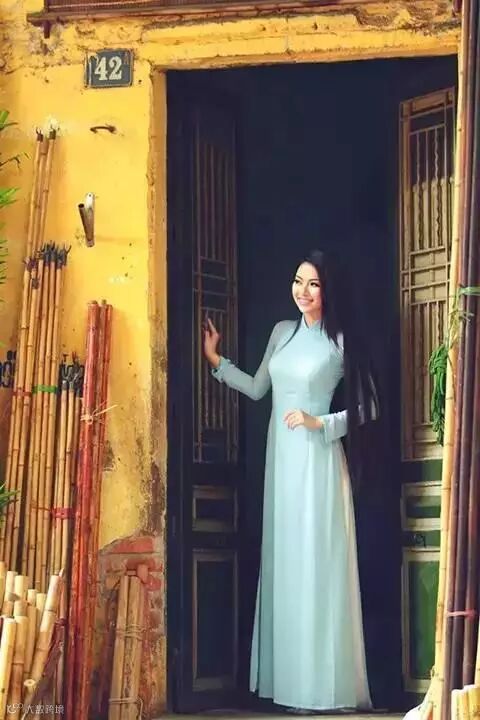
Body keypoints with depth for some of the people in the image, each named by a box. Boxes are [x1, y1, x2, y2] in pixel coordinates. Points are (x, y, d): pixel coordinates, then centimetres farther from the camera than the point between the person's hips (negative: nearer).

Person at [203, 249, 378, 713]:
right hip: (279, 456, 6)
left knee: (315, 565, -7)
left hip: (317, 458, -6)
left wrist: (321, 423, -13)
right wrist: (215, 360, 15)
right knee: (283, 565, 6)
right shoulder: (282, 332, 12)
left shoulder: (340, 341, -4)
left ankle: (321, 687, -5)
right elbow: (256, 389, 19)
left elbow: (367, 407, -4)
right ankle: (288, 681, 11)